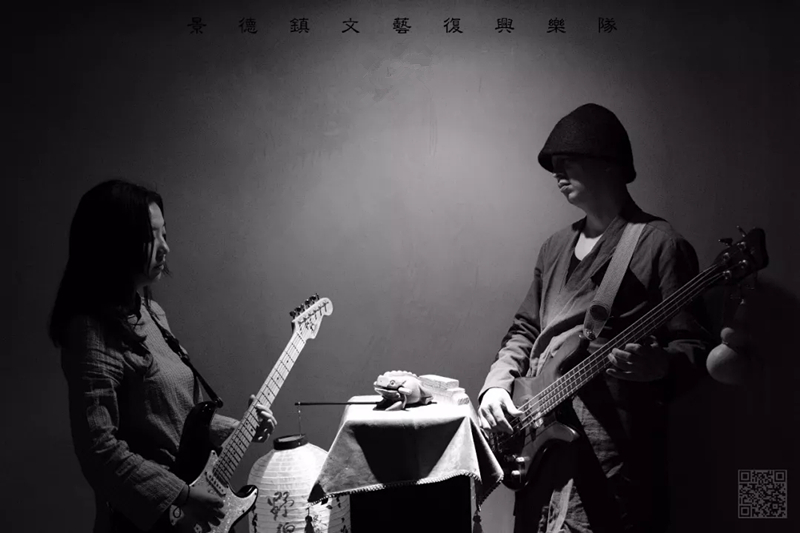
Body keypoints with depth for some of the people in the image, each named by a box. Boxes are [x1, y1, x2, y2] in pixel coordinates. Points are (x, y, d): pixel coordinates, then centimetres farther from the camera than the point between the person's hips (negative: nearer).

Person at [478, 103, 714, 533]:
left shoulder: (661, 245, -6)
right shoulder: (557, 247, 16)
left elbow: (694, 346, -8)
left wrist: (658, 365, -29)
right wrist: (498, 383, 2)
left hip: (611, 448, -7)